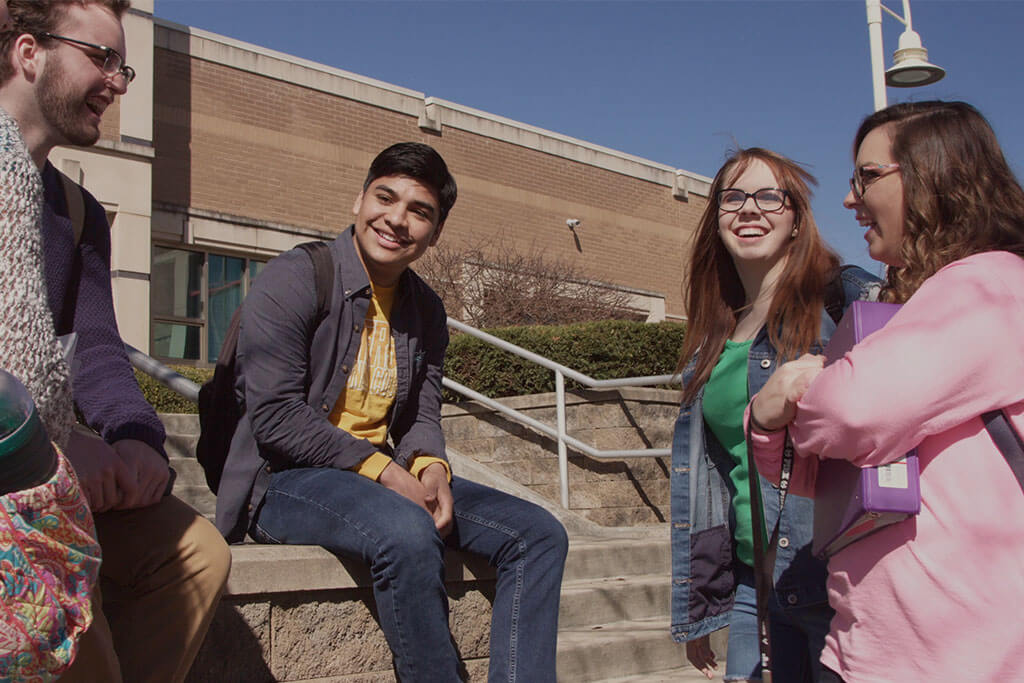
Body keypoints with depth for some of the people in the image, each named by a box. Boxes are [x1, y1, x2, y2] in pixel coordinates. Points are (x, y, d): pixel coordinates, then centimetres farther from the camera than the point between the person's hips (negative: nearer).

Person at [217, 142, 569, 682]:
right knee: (407, 532, -37)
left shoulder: (426, 311, 12)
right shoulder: (293, 279, -8)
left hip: (387, 479, 7)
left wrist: (431, 467, -13)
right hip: (283, 480, -6)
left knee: (538, 534, -8)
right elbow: (274, 417, -16)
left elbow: (422, 416, 11)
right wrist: (380, 468, -21)